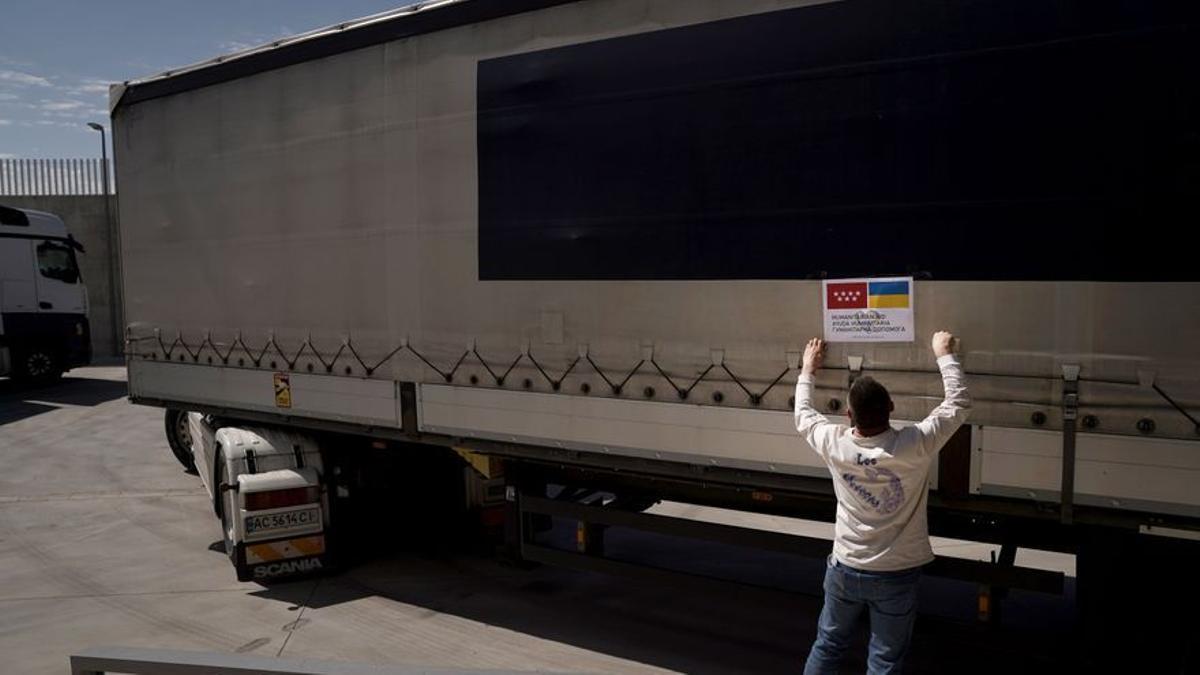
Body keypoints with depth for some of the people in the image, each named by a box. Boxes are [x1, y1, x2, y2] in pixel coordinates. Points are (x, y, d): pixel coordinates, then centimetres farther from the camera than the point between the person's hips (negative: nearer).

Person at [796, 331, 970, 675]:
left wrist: (808, 369, 19)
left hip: (845, 569, 2)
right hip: (896, 575, -2)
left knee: (827, 645, 21)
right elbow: (959, 402, -8)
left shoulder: (834, 444, -16)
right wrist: (944, 354, 5)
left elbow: (802, 415, 6)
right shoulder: (915, 445, -23)